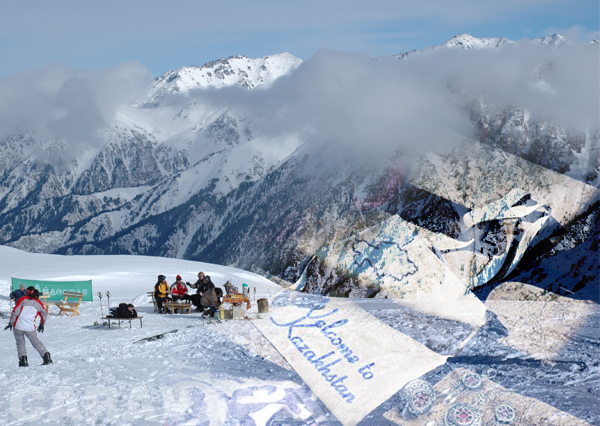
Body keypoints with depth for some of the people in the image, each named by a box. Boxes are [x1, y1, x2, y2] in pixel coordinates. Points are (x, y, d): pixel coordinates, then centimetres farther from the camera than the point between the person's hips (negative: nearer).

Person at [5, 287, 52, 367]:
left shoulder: (23, 300, 3)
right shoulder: (39, 303, 12)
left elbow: (15, 311, -3)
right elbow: (45, 314, 18)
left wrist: (11, 323, 4)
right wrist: (42, 324, 33)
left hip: (18, 326, -2)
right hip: (30, 328, 2)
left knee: (20, 342, 15)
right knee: (36, 342, 18)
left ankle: (23, 359, 3)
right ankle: (46, 356, 12)